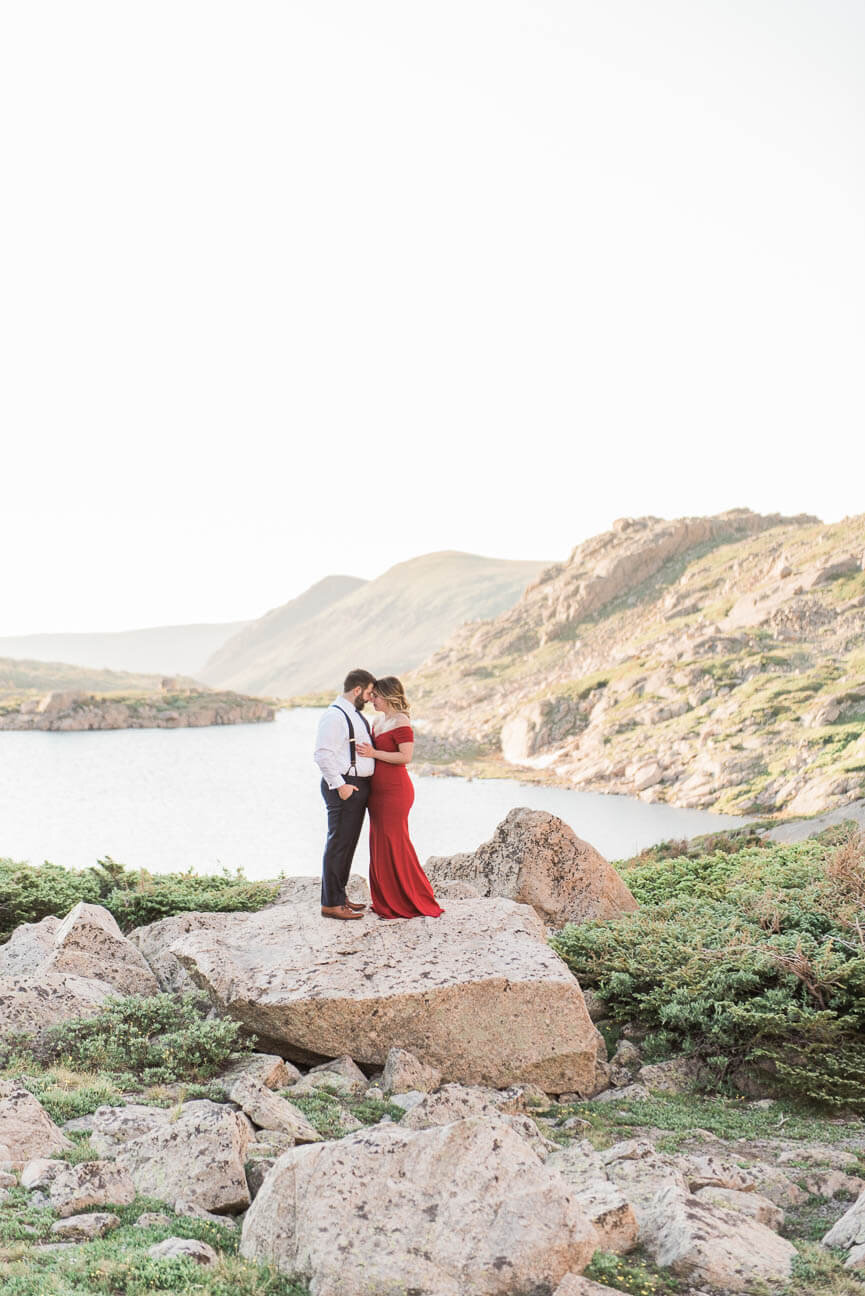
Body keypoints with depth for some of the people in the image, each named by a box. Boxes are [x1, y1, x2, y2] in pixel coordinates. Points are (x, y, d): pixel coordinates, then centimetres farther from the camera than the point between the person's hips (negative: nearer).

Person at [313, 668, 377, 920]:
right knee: (338, 843, -7)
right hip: (344, 787, -10)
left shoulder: (356, 715, 18)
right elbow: (323, 755, -20)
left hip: (359, 785, 10)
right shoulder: (334, 715, -14)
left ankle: (340, 896, 24)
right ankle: (330, 903, -2)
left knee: (349, 844, 15)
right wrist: (340, 785, -21)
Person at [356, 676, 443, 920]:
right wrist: (362, 750, 3)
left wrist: (373, 753, -19)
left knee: (394, 844, -5)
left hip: (394, 790, -9)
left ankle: (408, 902, 5)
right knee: (378, 843, 11)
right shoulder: (377, 721, 13)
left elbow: (406, 757, -19)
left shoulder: (401, 723, -12)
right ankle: (386, 901, 19)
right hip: (377, 790, 9)